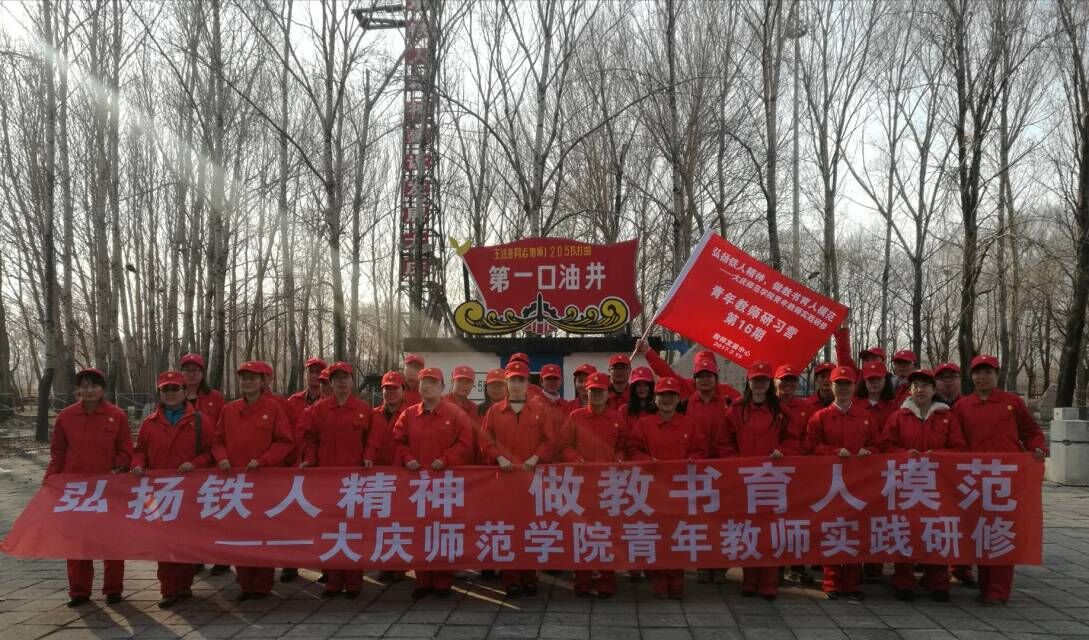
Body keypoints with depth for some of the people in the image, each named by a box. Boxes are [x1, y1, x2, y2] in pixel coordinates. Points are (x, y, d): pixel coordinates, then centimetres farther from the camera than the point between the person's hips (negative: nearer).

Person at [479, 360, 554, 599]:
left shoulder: (541, 409, 8)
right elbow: (486, 439, 5)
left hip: (533, 475, 0)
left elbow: (548, 439, 3)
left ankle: (529, 575, 12)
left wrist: (535, 458, -12)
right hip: (504, 474, 1)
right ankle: (510, 578, 5)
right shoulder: (495, 410, 10)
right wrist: (499, 458, -10)